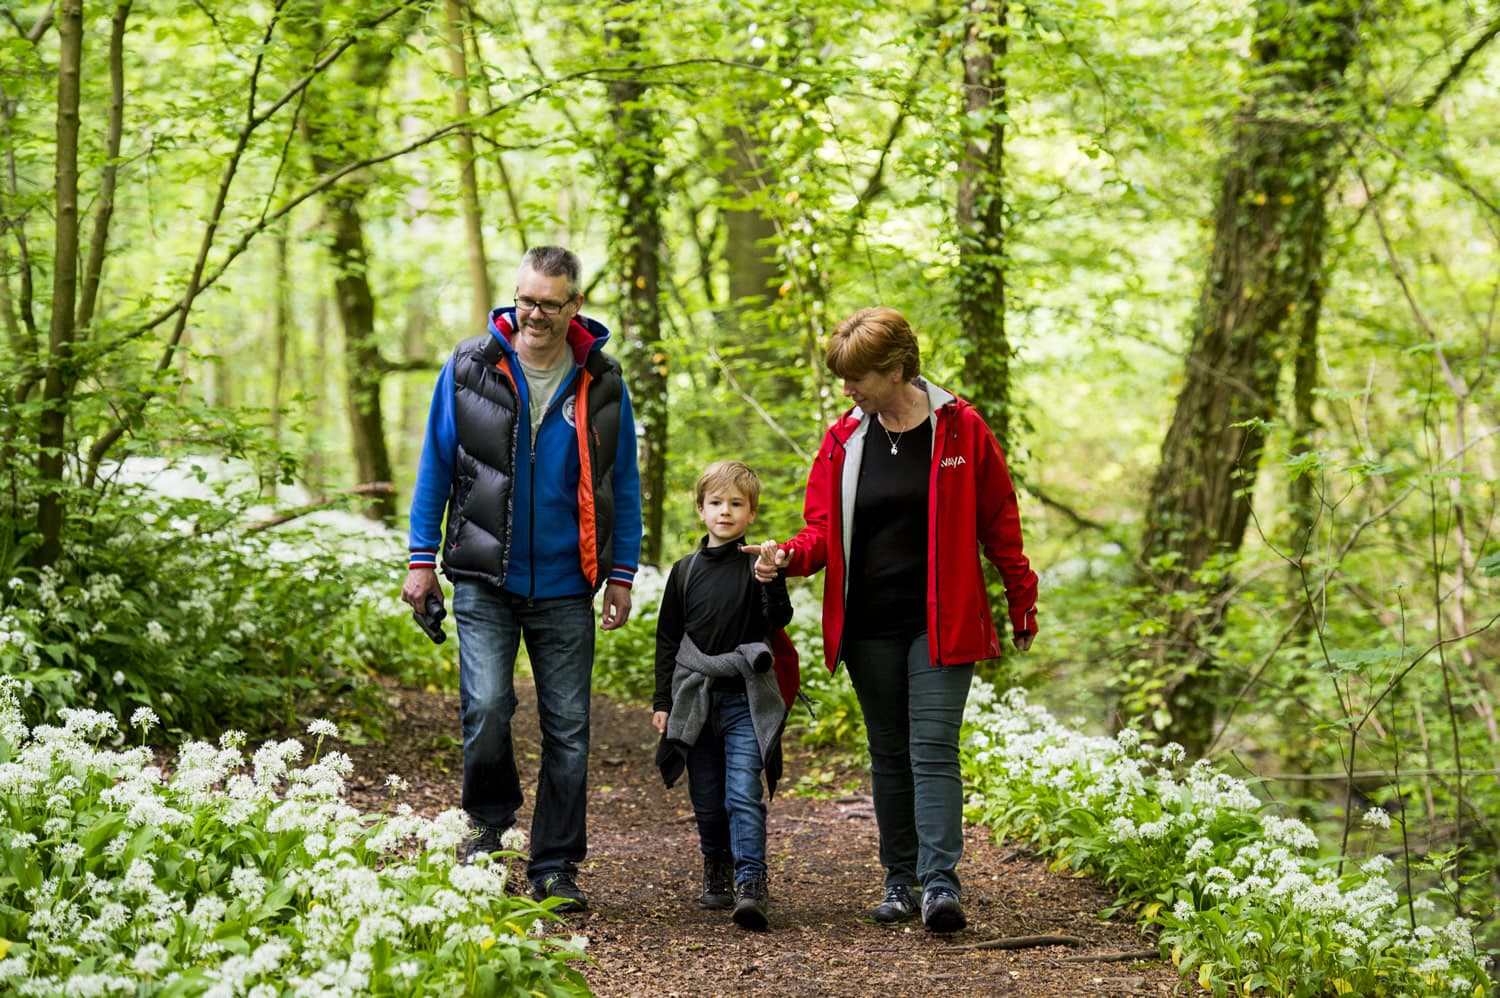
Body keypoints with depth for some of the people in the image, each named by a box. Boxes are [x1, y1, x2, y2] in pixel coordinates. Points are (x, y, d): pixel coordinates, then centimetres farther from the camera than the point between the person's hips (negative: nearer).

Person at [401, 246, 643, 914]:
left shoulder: (601, 383, 3)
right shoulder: (469, 369, 1)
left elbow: (623, 483, 10)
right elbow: (436, 466, 7)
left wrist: (622, 574, 5)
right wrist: (422, 559, 2)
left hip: (566, 589, 1)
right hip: (484, 582, -1)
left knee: (568, 728, 3)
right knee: (486, 707, -15)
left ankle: (555, 868, 13)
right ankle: (490, 821, 13)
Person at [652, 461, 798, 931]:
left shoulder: (757, 566, 1)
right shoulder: (686, 571, 9)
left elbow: (779, 622, -12)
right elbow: (668, 640, 12)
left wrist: (772, 580, -28)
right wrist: (662, 701, 9)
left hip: (745, 702, -3)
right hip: (696, 700, 3)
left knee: (744, 795, -14)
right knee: (707, 801, 10)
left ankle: (751, 886, -18)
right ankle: (716, 877, 27)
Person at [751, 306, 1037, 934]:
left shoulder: (961, 431, -3)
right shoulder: (844, 440, 6)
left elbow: (998, 523, 4)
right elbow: (823, 526, 9)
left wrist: (1022, 602, 6)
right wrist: (790, 555, -12)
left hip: (940, 623, -4)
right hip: (869, 625, 4)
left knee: (933, 749, -11)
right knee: (889, 754, 9)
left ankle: (941, 884, -15)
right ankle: (899, 881, 17)